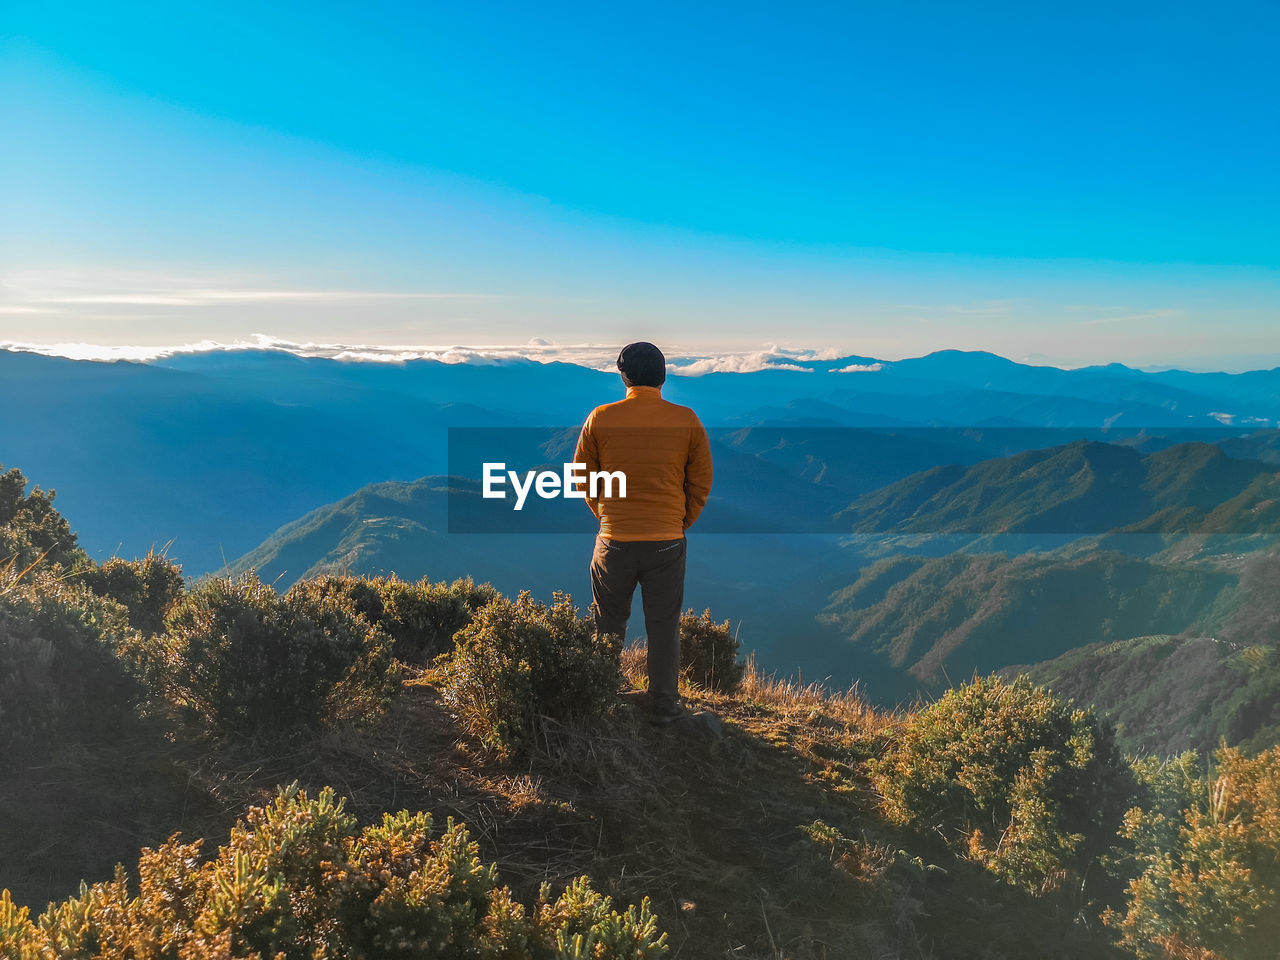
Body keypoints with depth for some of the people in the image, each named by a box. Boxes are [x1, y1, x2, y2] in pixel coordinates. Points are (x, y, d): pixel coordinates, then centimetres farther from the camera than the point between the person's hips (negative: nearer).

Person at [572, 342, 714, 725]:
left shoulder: (601, 418, -5)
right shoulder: (687, 420, -5)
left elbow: (582, 478, 4)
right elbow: (702, 483, 2)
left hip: (614, 540, 0)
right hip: (667, 542, 0)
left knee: (609, 626, 18)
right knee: (664, 627, 13)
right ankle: (664, 706, 23)